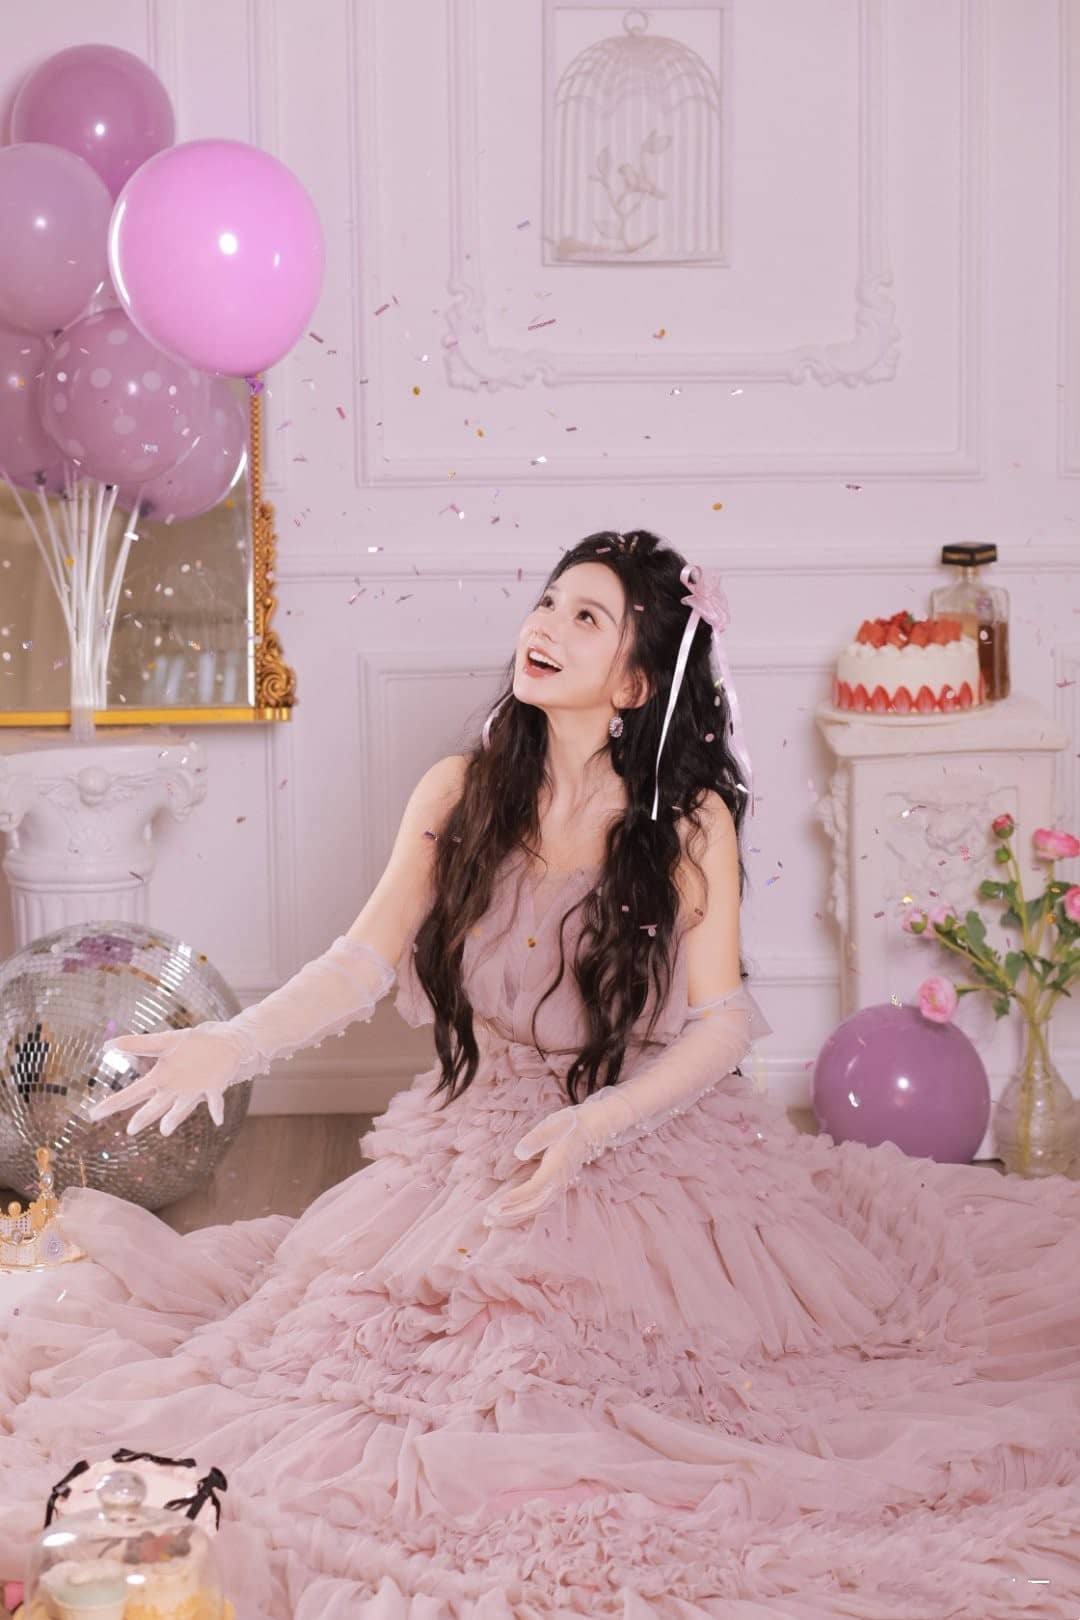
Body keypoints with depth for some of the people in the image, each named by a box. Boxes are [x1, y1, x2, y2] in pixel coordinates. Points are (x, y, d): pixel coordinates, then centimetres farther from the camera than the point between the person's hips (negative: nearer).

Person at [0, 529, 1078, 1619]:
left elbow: (722, 1023, -11)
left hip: (648, 1149, -2)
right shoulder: (457, 794, 1)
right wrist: (234, 1044, -25)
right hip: (473, 1150, 2)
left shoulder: (693, 823, -7)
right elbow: (364, 960, -8)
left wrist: (597, 1123, -26)